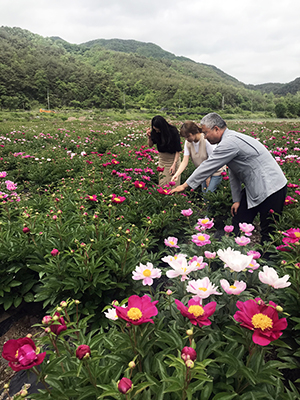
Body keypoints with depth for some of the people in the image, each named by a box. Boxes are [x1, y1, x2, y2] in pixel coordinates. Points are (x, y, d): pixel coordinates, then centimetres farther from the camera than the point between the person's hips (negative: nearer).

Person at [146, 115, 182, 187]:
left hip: (173, 158, -3)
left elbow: (178, 150, -18)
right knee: (162, 181, 6)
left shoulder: (173, 131, -22)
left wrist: (174, 165, -24)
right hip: (162, 158, 4)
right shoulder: (155, 132, -12)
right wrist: (149, 137, -20)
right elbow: (150, 145, 1)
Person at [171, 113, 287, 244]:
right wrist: (237, 199, 12)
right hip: (253, 188, 10)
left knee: (268, 233, 1)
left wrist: (184, 185, -13)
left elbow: (208, 166, -21)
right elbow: (233, 173, 13)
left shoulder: (230, 142, -22)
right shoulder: (229, 141, 10)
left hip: (271, 188, -10)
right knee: (238, 223, 12)